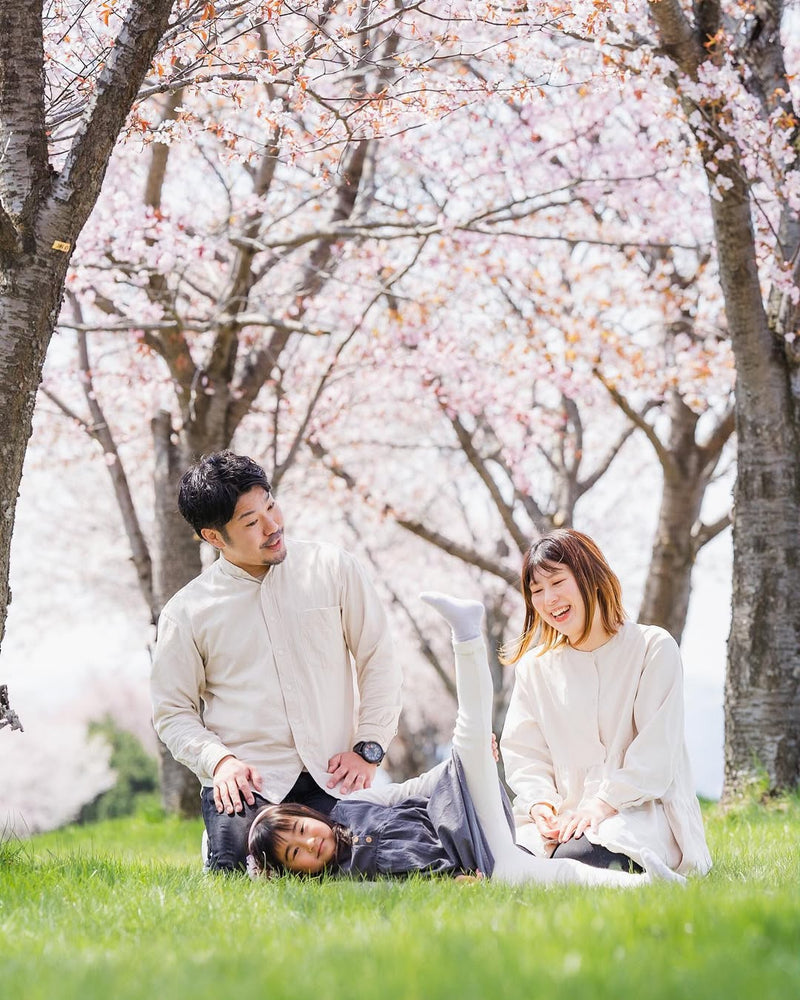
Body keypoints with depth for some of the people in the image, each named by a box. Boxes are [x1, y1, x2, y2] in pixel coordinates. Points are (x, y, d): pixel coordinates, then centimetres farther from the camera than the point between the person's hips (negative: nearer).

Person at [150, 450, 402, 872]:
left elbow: (378, 661, 9)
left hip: (332, 779, 1)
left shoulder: (333, 569, 6)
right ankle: (220, 843, 14)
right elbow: (172, 711, 8)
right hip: (247, 782, -1)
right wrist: (218, 761, -10)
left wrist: (368, 748, 0)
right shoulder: (186, 612, 3)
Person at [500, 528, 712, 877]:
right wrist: (540, 803, -13)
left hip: (640, 810, -3)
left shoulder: (653, 648, 0)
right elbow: (524, 754, 9)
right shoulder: (534, 666, 14)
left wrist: (601, 806, -19)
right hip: (563, 816, 3)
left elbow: (656, 754, -7)